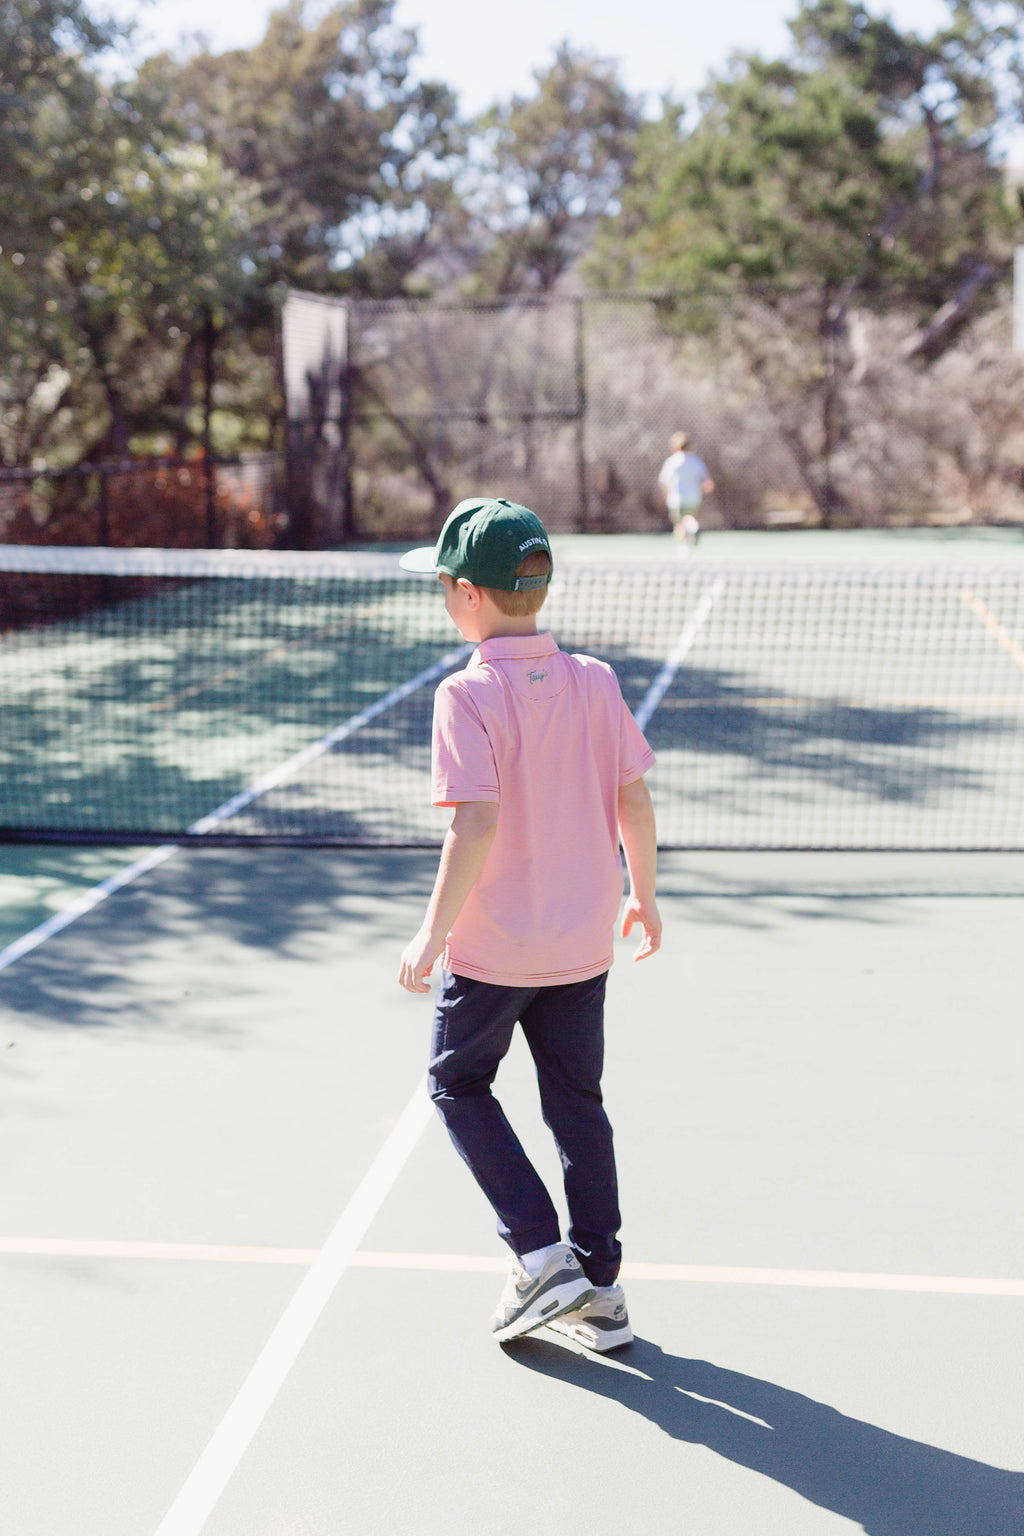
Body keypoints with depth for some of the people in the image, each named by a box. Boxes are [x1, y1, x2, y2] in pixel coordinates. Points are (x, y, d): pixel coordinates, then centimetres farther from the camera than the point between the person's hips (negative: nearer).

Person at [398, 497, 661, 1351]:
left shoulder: (468, 696, -17)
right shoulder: (595, 682, -1)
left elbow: (476, 825, -23)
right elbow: (634, 801, 2)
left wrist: (435, 932, -16)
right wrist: (644, 894, 16)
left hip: (493, 945, -5)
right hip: (584, 942, 5)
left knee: (459, 1086, 16)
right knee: (578, 1103, 16)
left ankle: (541, 1255, 6)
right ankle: (599, 1292, 21)